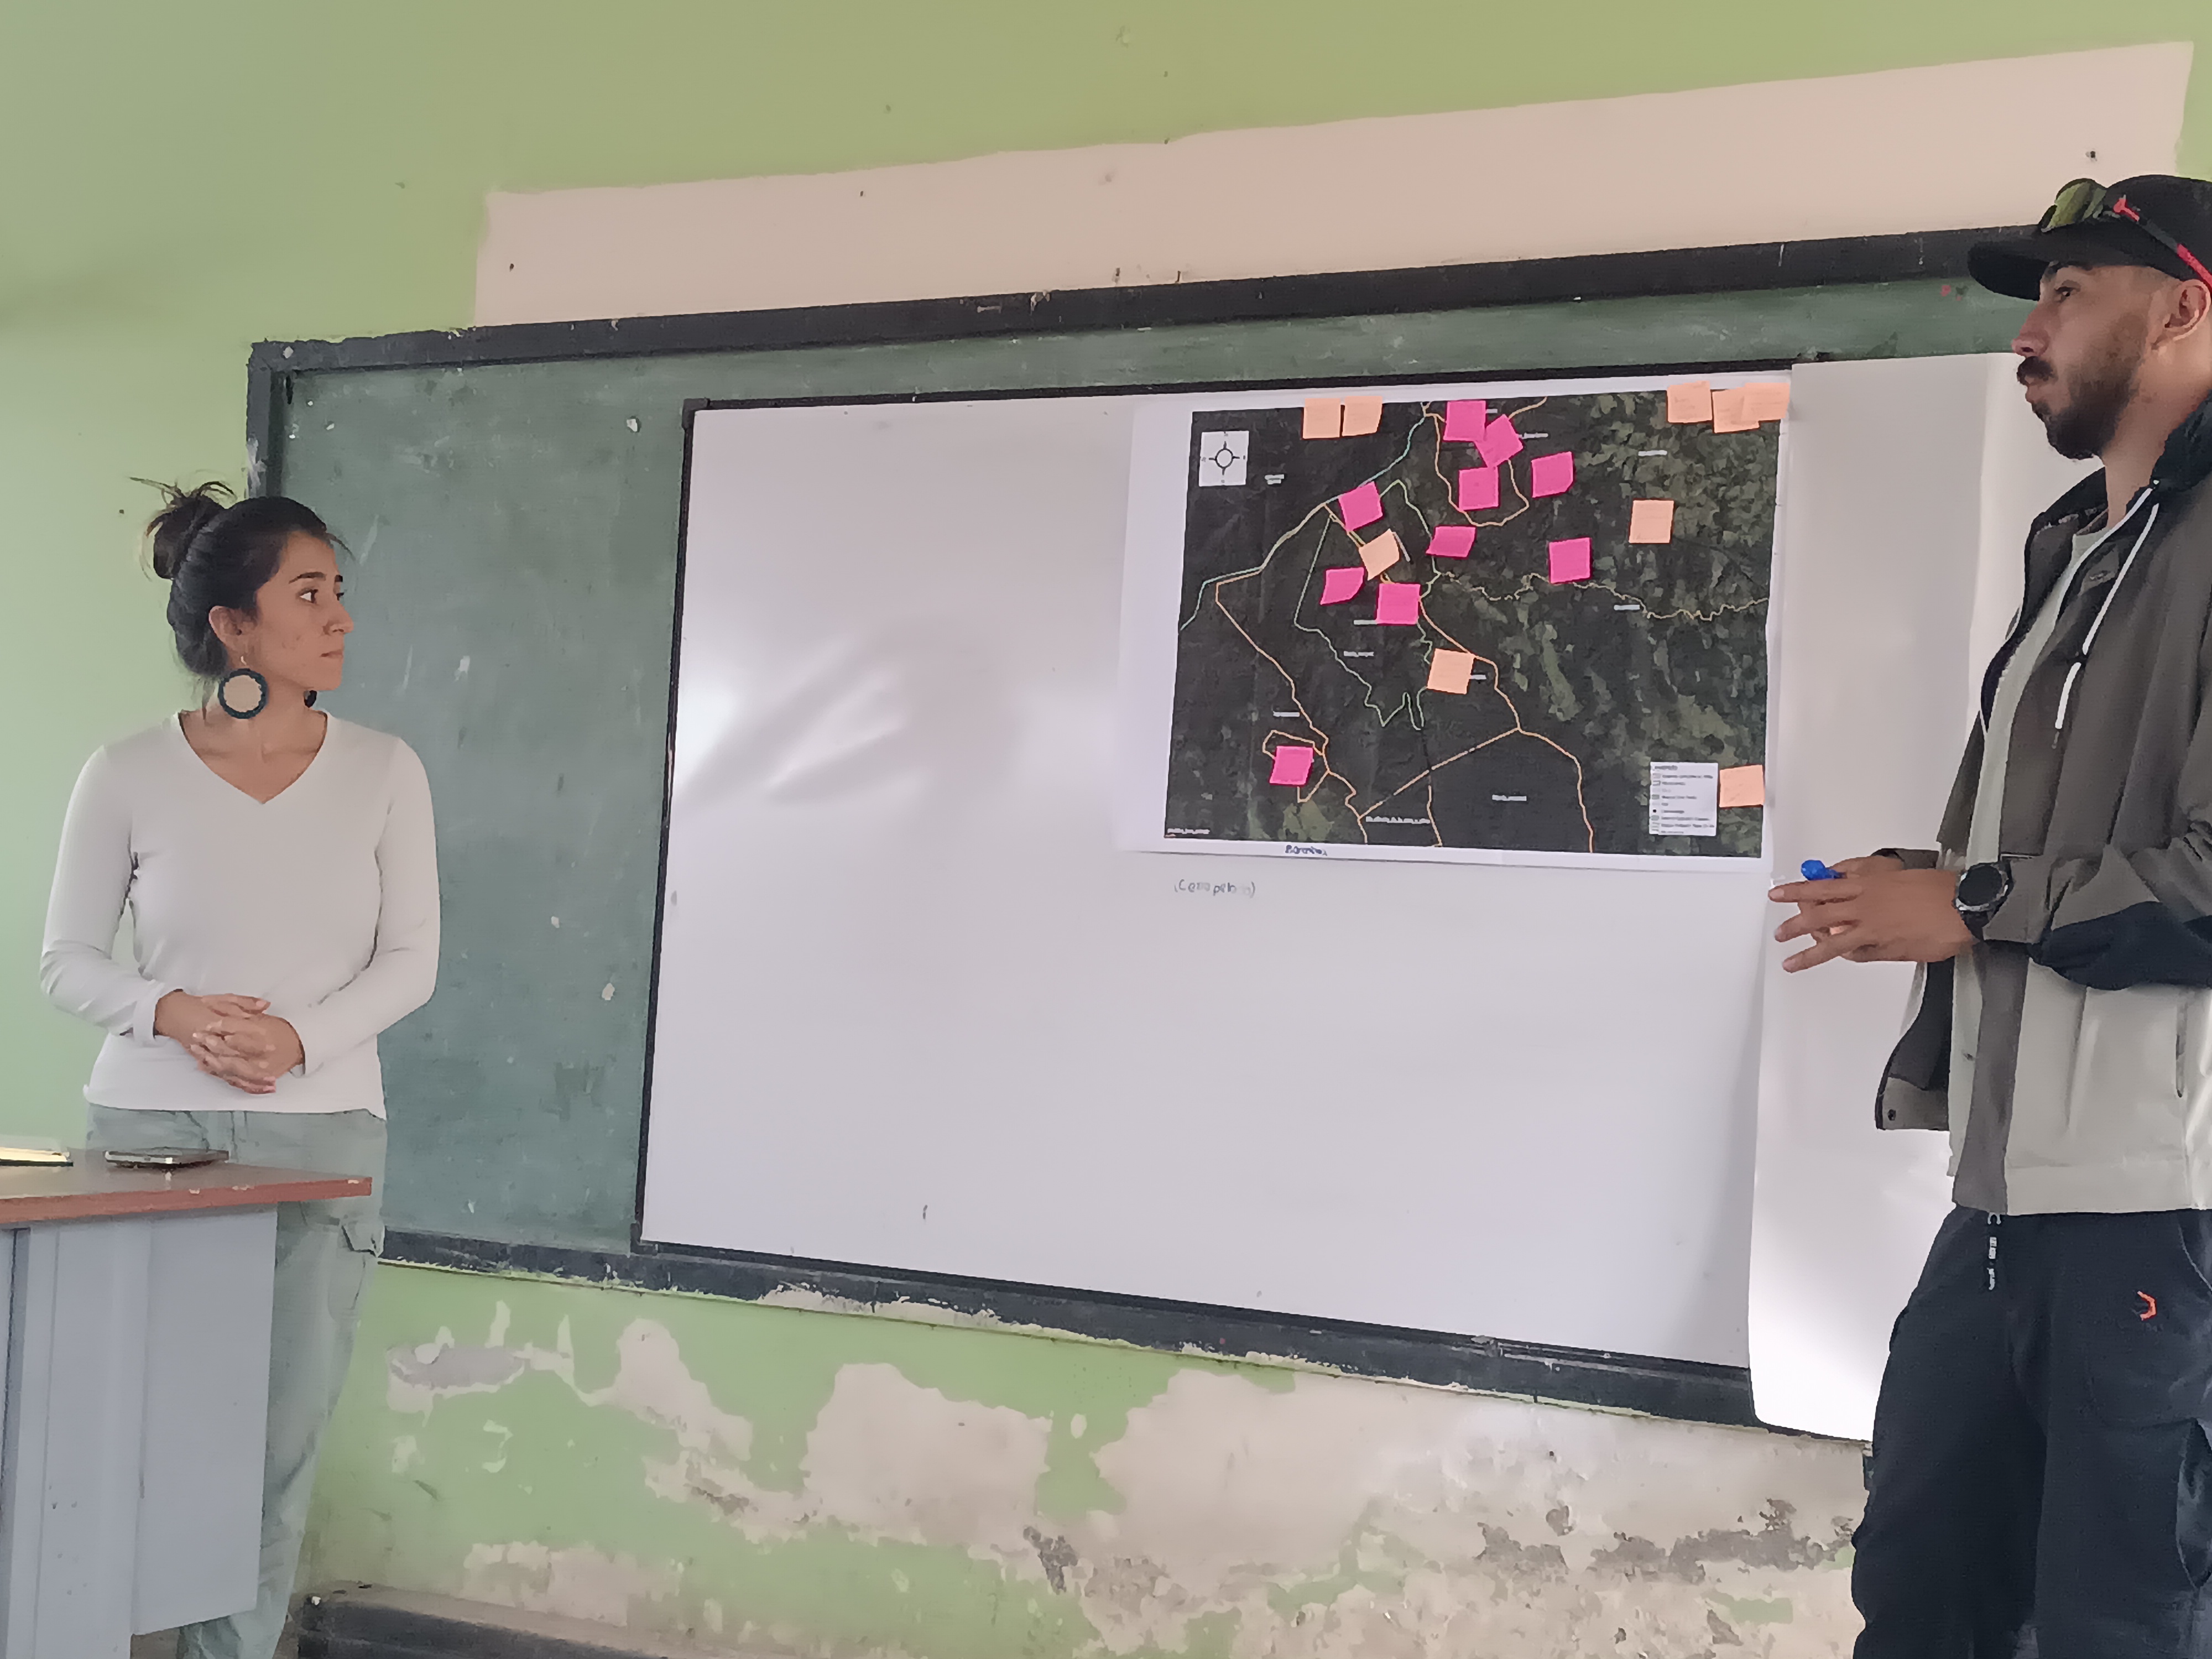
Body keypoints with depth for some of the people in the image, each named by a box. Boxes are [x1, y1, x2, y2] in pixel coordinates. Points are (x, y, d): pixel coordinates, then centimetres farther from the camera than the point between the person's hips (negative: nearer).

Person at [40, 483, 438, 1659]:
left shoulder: (382, 773, 3)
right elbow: (68, 960, 5)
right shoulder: (129, 776, -1)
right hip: (151, 1126, -1)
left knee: (282, 1435, 2)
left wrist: (299, 1039, -13)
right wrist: (172, 1015, -14)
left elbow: (409, 959, 3)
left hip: (322, 1135, 1)